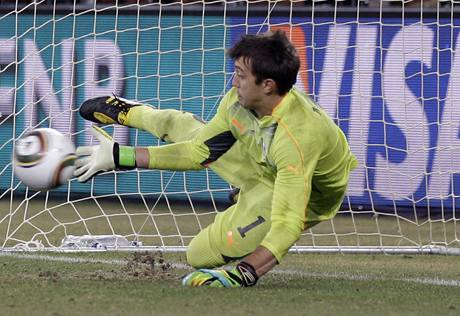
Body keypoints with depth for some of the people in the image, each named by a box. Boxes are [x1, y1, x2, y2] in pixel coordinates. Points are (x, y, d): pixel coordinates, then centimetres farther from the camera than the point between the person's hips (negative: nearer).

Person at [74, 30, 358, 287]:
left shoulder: (296, 139, -45)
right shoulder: (238, 100, -21)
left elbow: (287, 226, -48)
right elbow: (199, 152, -6)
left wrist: (243, 274, -59)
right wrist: (120, 155, -6)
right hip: (262, 162, 7)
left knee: (202, 255, -17)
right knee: (180, 127, 23)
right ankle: (128, 112, 55)